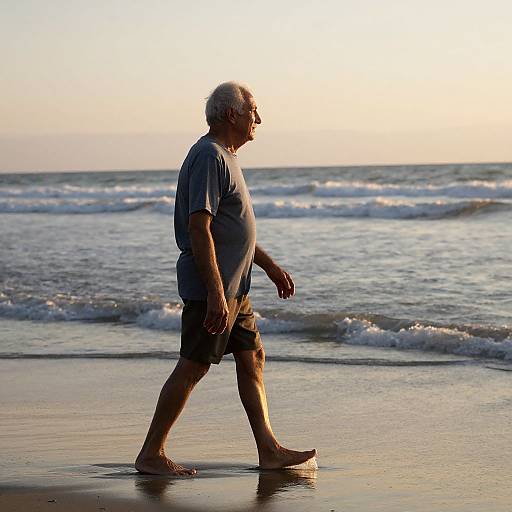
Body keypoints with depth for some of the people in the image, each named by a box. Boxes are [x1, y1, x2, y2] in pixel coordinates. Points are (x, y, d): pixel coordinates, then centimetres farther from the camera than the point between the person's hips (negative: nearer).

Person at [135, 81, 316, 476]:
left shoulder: (224, 157, 17)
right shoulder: (209, 157, -16)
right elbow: (199, 228, -23)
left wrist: (270, 266, 26)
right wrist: (215, 293, -27)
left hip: (234, 287, 11)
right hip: (211, 286, -11)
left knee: (252, 358, 10)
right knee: (192, 368, -5)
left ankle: (269, 450, 13)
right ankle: (151, 455, 2)